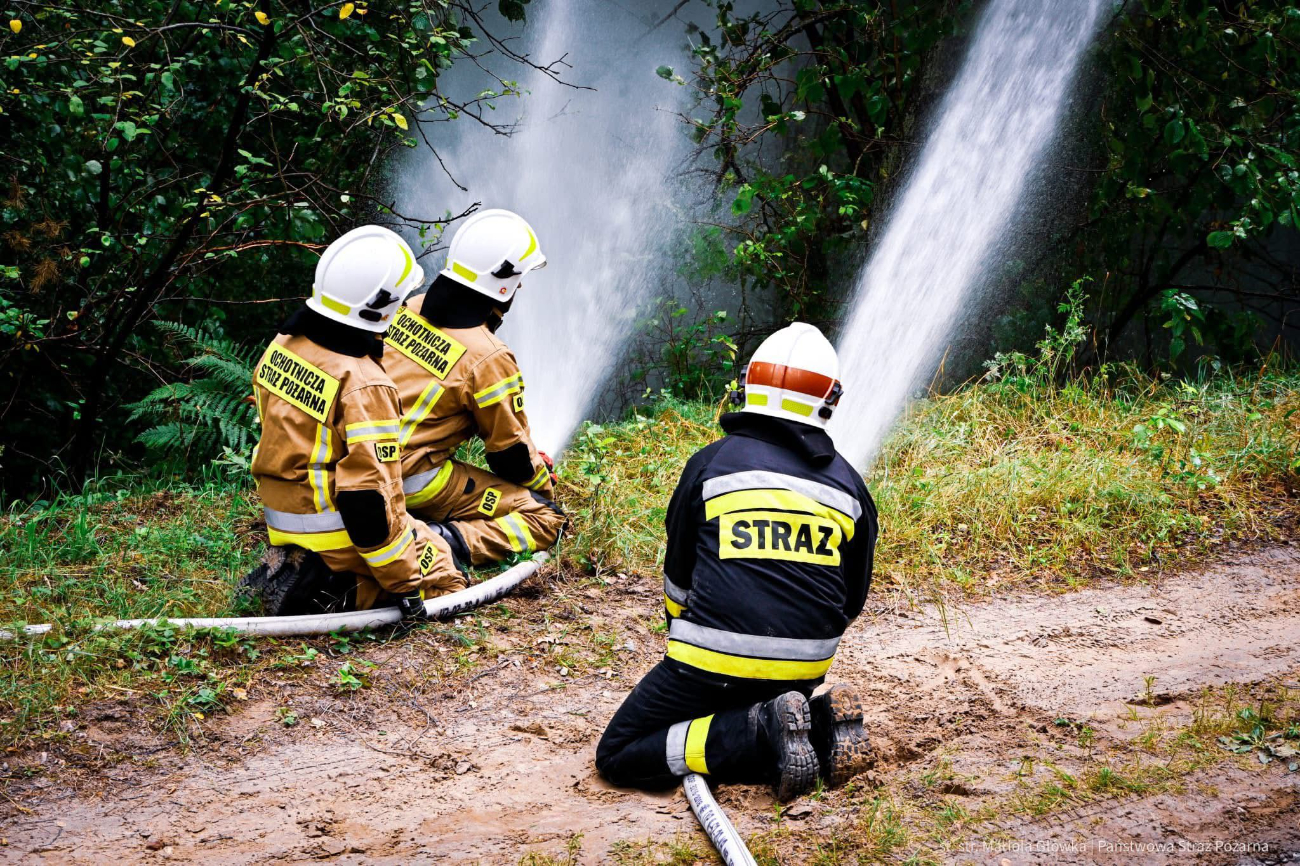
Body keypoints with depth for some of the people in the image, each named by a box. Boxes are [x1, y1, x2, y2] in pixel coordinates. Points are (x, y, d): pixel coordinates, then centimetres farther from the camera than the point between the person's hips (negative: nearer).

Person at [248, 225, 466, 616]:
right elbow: (369, 493, -26)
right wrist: (405, 583, -18)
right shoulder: (363, 387, -25)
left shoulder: (281, 347, 0)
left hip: (281, 523, 8)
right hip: (337, 528, -8)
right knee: (445, 582, 7)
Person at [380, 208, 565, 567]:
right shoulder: (488, 357, -18)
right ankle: (455, 541, -22)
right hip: (414, 480, -7)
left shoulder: (410, 309, 3)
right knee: (545, 519, -2)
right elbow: (510, 450, -8)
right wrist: (542, 481, 14)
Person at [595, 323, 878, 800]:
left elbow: (679, 575, 11)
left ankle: (763, 730, -15)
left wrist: (686, 641, 27)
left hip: (716, 661, -5)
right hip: (808, 667, 5)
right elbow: (852, 597, 18)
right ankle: (819, 724, -1)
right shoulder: (847, 483, 10)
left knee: (618, 757, 3)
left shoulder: (711, 463, 1)